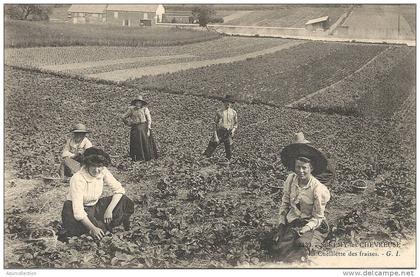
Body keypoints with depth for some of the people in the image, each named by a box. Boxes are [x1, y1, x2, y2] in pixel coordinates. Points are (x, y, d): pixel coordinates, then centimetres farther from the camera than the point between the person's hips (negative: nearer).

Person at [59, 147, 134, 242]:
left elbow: (119, 190, -8)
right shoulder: (78, 179, -29)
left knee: (126, 202, -13)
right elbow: (78, 212, -32)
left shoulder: (103, 171, -13)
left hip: (96, 206, 5)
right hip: (76, 209, -5)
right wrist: (93, 229, -38)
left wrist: (109, 210, -21)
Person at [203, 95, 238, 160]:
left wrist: (233, 130, -6)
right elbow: (215, 124, 3)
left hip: (228, 134, 1)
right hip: (219, 132, -1)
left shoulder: (234, 113, 7)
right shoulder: (219, 112, 3)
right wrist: (215, 135, -7)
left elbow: (236, 124, 15)